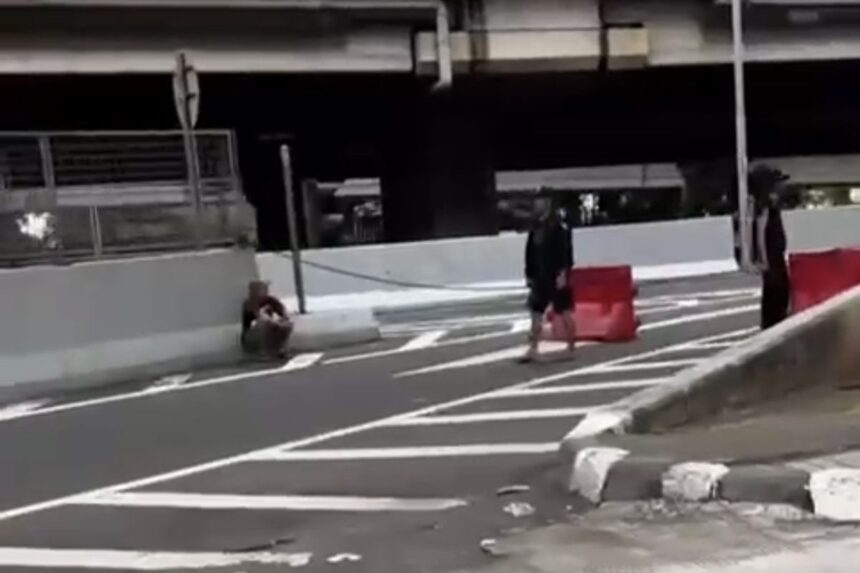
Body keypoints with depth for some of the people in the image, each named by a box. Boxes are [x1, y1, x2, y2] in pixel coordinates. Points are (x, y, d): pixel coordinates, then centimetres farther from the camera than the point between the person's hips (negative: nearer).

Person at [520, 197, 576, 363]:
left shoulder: (560, 226, -11)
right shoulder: (536, 228, 12)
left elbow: (566, 251, -17)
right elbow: (530, 253, 15)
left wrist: (563, 273, -22)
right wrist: (529, 274, 13)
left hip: (557, 277, -7)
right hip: (540, 278, 7)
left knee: (565, 313, 4)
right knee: (536, 313, 4)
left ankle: (571, 347, 17)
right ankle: (533, 349, 10)